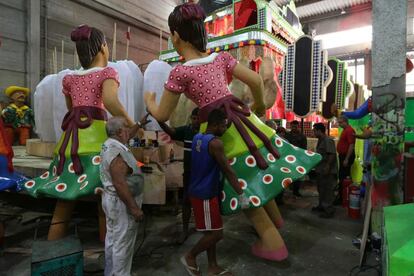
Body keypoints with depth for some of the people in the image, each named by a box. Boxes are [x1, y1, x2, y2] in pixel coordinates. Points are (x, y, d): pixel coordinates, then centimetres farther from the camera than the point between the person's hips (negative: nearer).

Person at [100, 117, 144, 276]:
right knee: (122, 243, 4)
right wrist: (134, 207, -27)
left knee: (113, 239, 23)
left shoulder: (110, 145, 5)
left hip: (114, 199, 11)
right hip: (121, 203, -11)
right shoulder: (116, 151, -27)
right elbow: (119, 184, -30)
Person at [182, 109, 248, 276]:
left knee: (210, 231, 18)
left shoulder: (197, 138, 5)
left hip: (200, 191, 9)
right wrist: (241, 195, -14)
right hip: (205, 194, -9)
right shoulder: (215, 143, -21)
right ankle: (190, 257, 21)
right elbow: (228, 171, -20)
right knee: (216, 233, 3)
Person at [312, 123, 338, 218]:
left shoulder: (328, 140, -18)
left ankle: (329, 211, 5)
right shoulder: (320, 140, 13)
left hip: (328, 171, -10)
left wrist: (327, 167, -26)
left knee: (328, 191, -3)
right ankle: (321, 206, 33)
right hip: (321, 170, 10)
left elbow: (332, 154, -24)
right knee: (321, 189, 19)